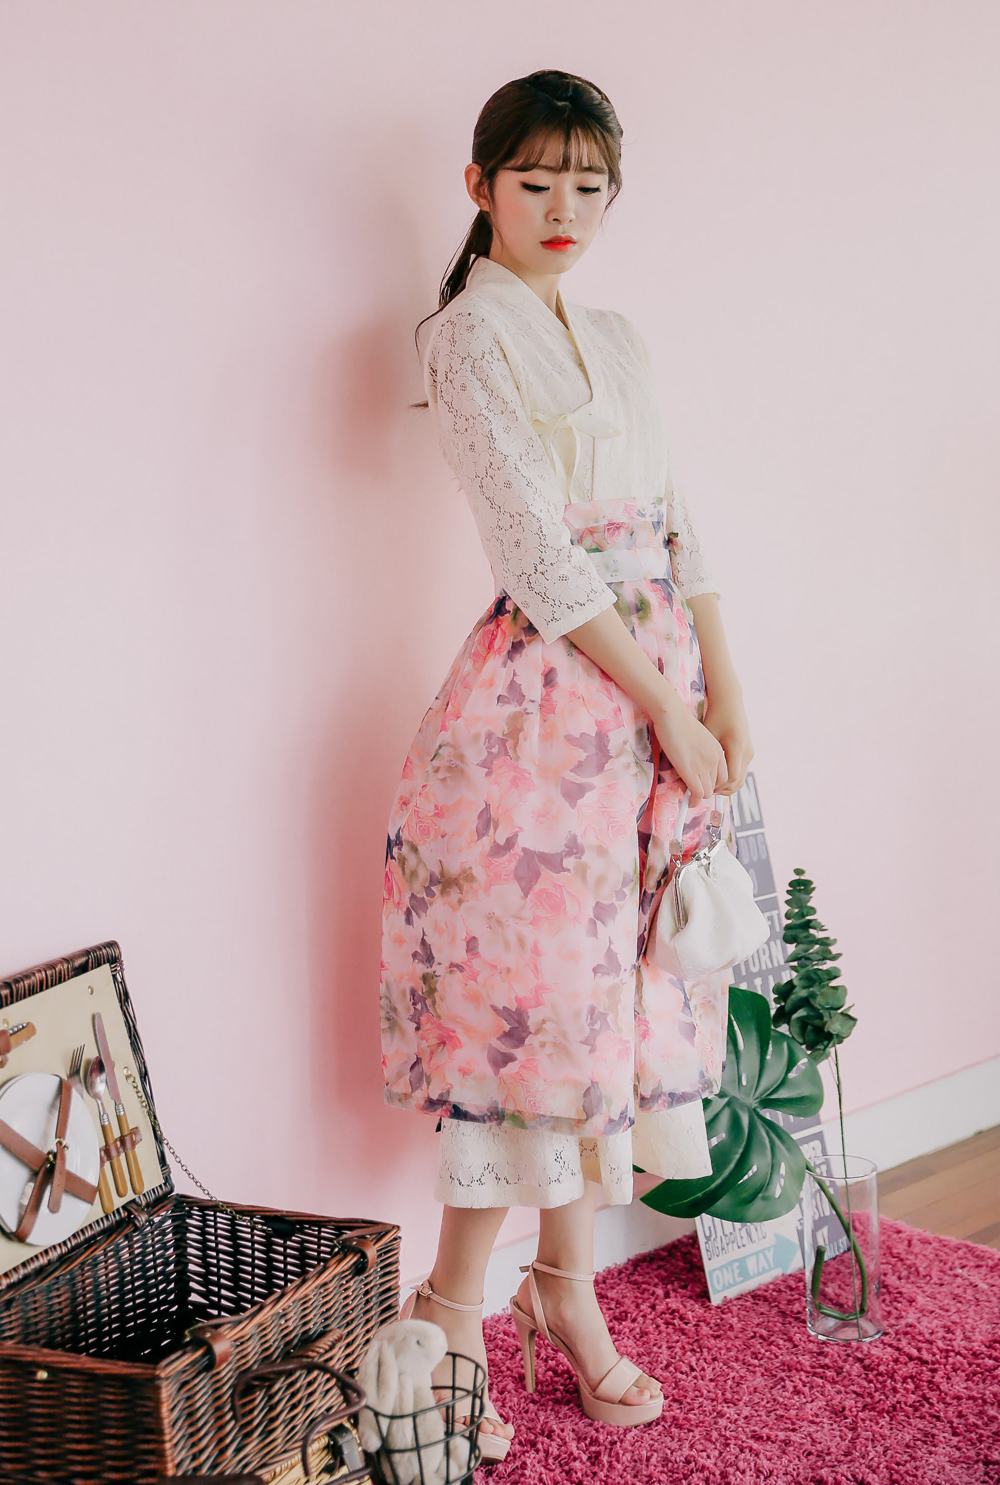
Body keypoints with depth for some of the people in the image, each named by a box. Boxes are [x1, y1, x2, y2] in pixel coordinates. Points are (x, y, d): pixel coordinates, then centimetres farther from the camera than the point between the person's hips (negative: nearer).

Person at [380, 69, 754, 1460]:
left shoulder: (616, 338, 17)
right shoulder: (473, 332, -7)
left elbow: (676, 525, 13)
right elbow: (542, 555, -14)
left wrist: (728, 695, 2)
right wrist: (669, 713, -13)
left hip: (660, 683, 7)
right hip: (555, 691, -7)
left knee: (625, 985, 10)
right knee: (543, 985, -5)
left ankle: (566, 1286, 24)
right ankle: (450, 1312, 9)